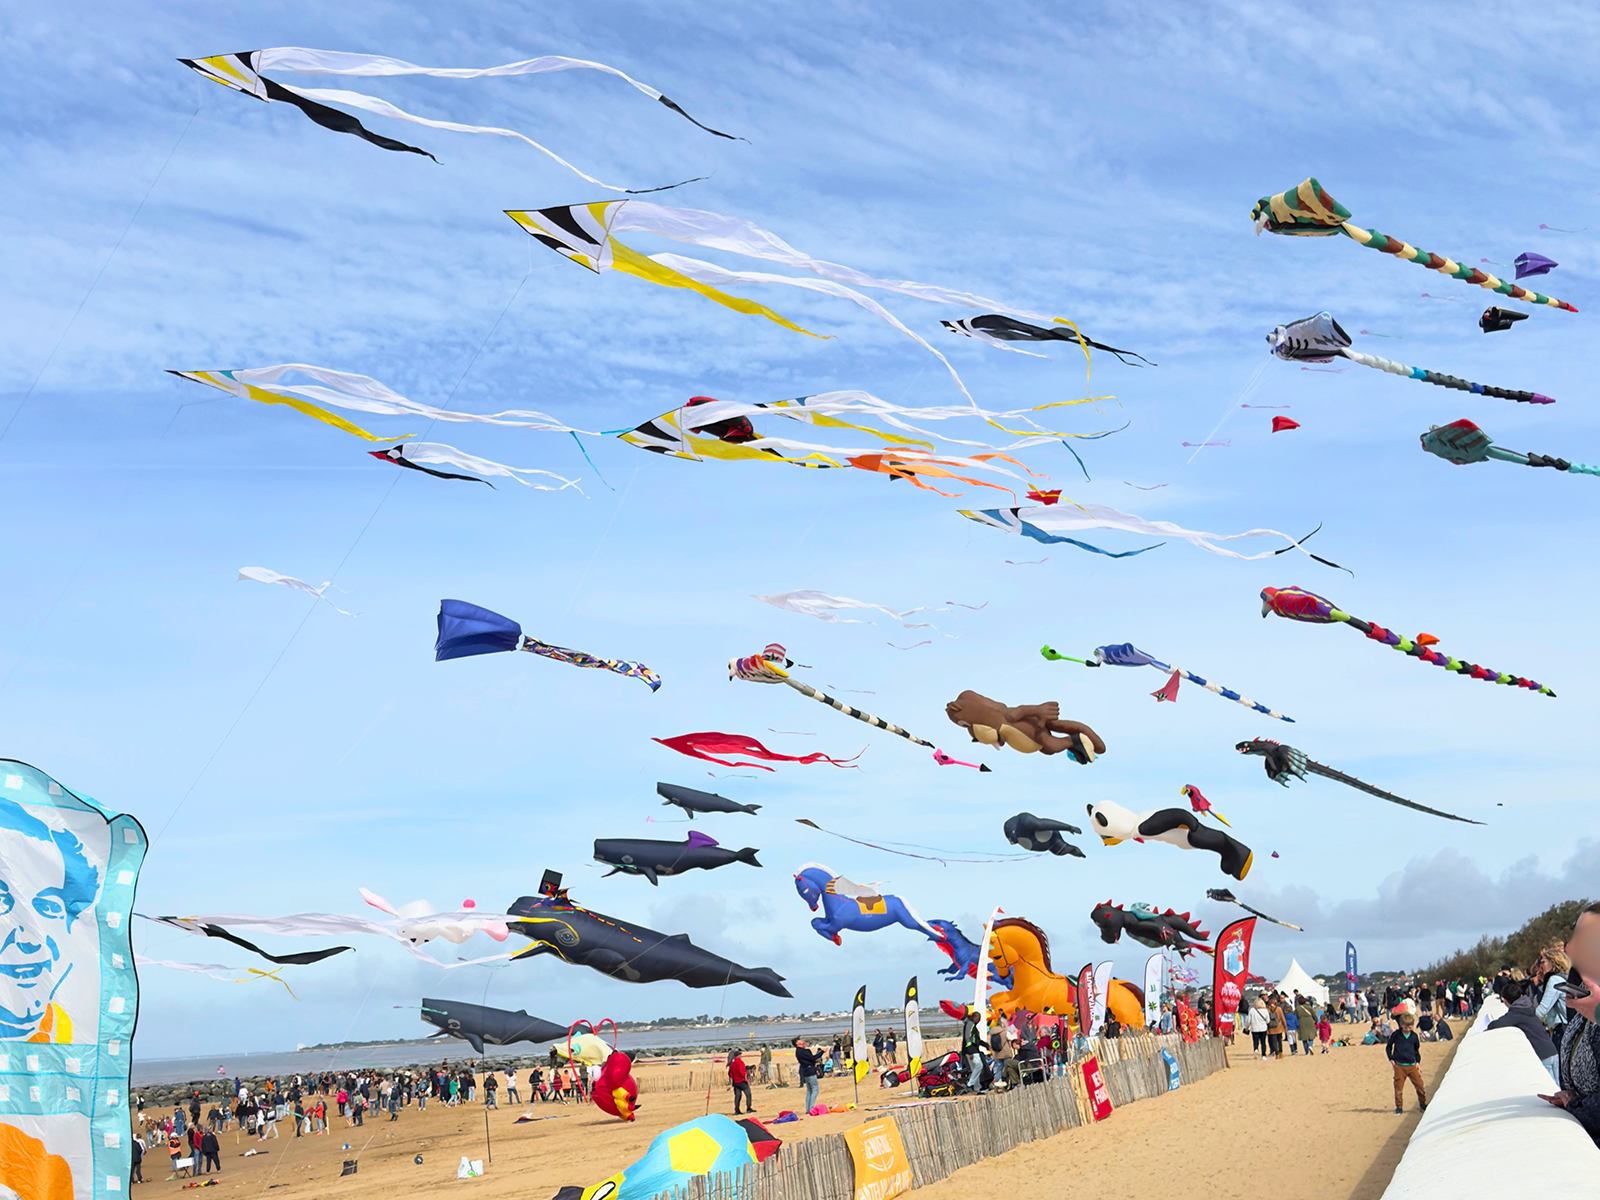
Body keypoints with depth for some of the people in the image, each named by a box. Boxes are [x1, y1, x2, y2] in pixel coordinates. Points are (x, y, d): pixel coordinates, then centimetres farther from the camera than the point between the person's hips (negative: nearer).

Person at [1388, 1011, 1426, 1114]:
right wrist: (1391, 1058, 1)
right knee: (1398, 1087, -1)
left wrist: (1418, 1062, 12)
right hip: (1399, 1066, -2)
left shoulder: (1414, 1036, 6)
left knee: (1419, 1084, 1)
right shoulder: (1396, 1035, -1)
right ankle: (1399, 1107, 10)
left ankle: (1423, 1104, 20)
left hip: (1412, 1066, 2)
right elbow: (1389, 1046, 10)